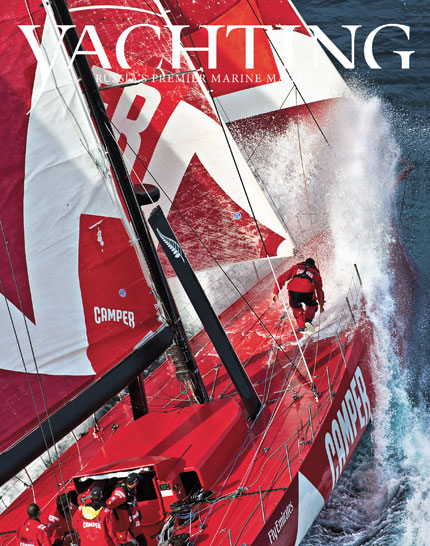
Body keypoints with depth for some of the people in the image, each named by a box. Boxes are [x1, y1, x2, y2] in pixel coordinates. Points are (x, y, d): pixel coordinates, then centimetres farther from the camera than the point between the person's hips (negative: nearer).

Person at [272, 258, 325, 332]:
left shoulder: (295, 267, 31)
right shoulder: (315, 273, 32)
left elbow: (281, 278, 23)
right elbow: (319, 290, 40)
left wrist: (276, 292, 25)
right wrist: (321, 305, 51)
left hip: (293, 292, 0)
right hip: (308, 293, 0)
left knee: (296, 308, 29)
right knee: (312, 306, 29)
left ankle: (302, 327, 24)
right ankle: (308, 320, 5)